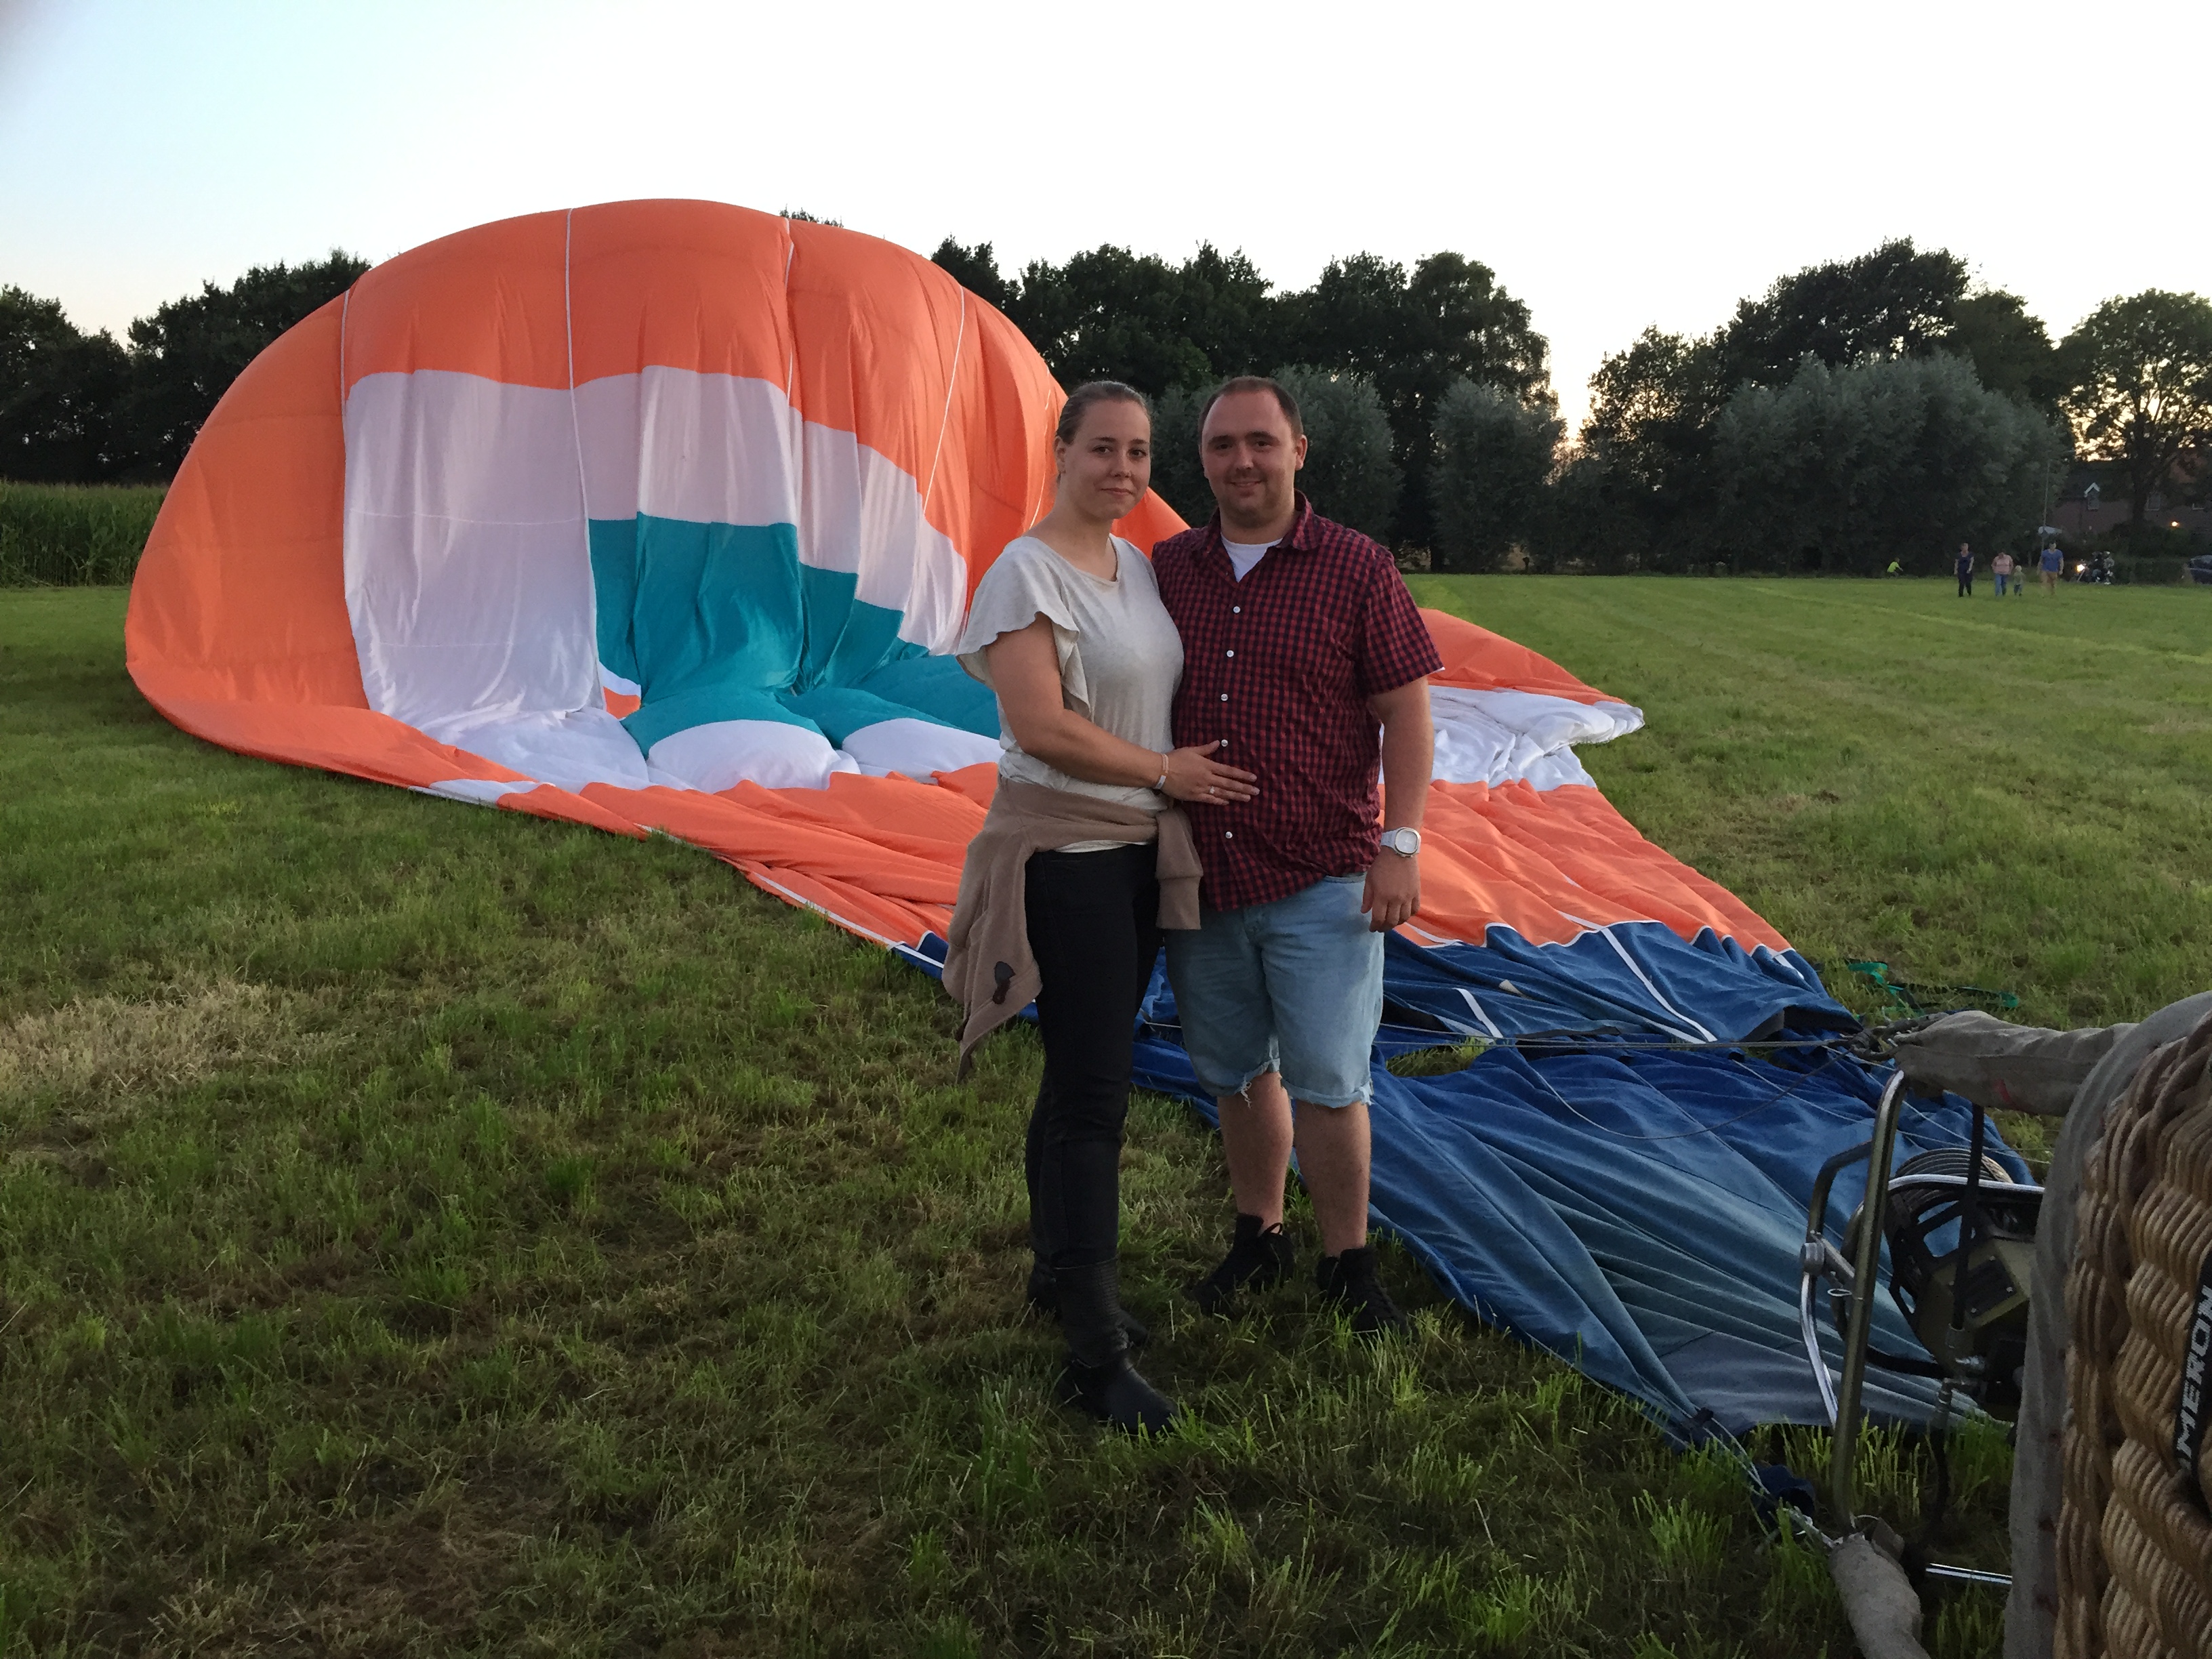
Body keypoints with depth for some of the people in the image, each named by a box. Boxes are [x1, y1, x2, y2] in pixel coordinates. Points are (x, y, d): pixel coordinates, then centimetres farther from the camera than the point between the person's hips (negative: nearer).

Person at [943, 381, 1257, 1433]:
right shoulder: (1028, 571, -14)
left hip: (1138, 850, 8)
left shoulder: (1140, 565, 10)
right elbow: (1042, 728, -22)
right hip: (1065, 856, -8)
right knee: (1094, 1097, -7)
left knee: (1081, 1078, 18)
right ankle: (1095, 1360, 1)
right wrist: (1168, 771, -12)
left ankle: (1057, 1272, 34)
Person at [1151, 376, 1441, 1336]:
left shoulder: (1356, 570, -3)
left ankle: (1346, 1265, 17)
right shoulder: (1165, 570, 7)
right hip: (1201, 877, 4)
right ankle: (1258, 1239, 32)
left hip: (1321, 880, -3)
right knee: (1237, 1075, 14)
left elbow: (1406, 714, -4)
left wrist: (1399, 843, -10)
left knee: (1325, 1081, -1)